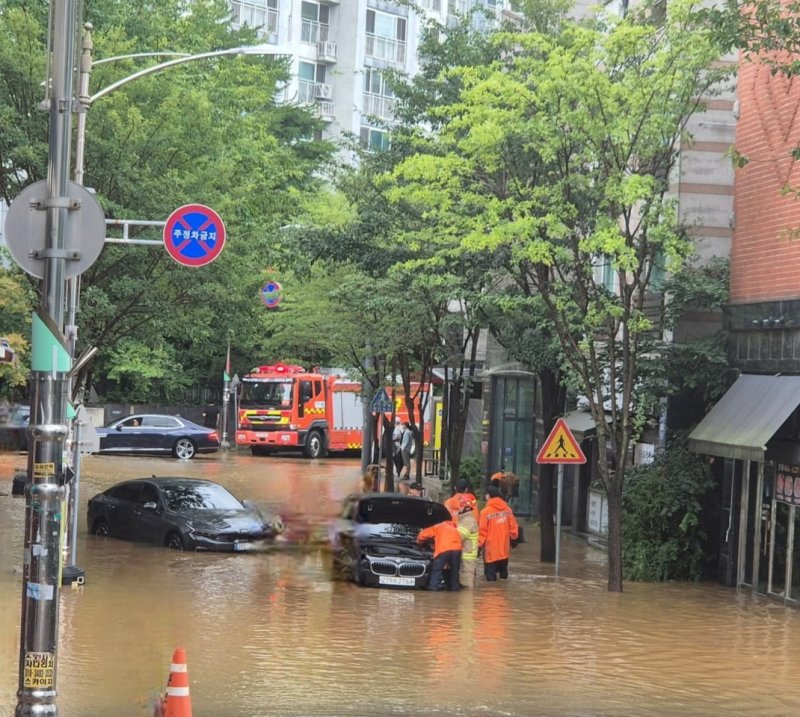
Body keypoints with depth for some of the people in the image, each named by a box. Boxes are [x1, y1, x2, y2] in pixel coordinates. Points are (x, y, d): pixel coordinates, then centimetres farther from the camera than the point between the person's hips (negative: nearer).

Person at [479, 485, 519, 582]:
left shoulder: (486, 511, -13)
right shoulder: (507, 509, 0)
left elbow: (482, 531, -12)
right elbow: (513, 527, 6)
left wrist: (480, 544, -4)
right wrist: (513, 537, 22)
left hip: (491, 549, -5)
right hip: (504, 549, 5)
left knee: (490, 574, 0)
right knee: (503, 571, 18)